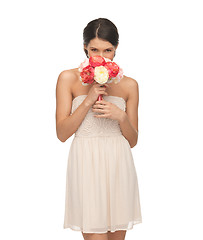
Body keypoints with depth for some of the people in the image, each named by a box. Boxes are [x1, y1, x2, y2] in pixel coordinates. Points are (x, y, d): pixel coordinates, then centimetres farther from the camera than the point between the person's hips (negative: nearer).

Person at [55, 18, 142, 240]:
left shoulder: (129, 84, 7)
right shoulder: (69, 78, 2)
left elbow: (132, 141, 9)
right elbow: (62, 133, -2)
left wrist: (121, 116, -10)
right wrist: (88, 101, -12)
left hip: (118, 165, 3)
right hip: (87, 165, -2)